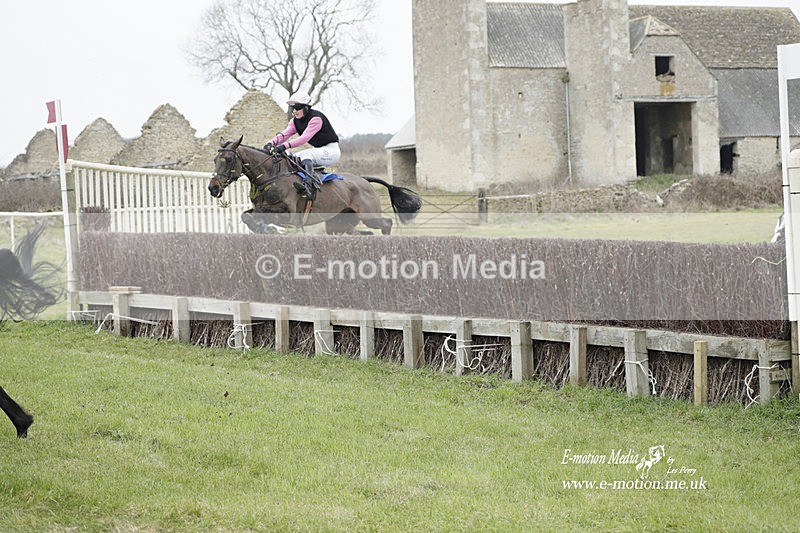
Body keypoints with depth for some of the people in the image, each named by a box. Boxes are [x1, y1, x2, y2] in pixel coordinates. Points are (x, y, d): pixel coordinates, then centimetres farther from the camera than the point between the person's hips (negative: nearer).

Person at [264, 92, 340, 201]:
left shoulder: (316, 118, -22)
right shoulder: (295, 121, 5)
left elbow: (305, 138, -34)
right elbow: (284, 134, -10)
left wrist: (285, 146, -45)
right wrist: (271, 143, -31)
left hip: (331, 150, -9)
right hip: (319, 151, 9)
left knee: (305, 155, -31)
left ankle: (309, 183, -44)